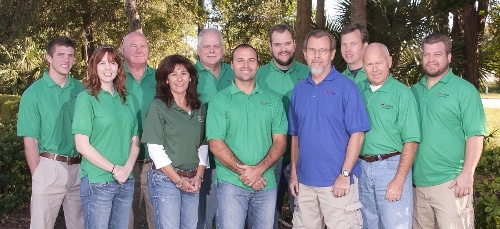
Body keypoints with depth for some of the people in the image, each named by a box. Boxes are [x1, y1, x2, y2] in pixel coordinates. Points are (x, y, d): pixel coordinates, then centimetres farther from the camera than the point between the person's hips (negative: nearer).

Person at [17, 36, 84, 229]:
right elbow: (30, 140, -6)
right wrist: (37, 177, -10)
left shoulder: (81, 89, 6)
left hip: (79, 167, 4)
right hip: (49, 167, -3)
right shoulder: (34, 93, -5)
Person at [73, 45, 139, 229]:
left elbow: (135, 140, 9)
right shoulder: (86, 98, -5)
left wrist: (128, 167, -8)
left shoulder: (125, 100, 10)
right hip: (97, 183, -5)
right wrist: (114, 169, -13)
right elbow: (82, 145, -11)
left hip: (126, 182, 5)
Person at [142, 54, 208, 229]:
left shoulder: (200, 108, 8)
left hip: (193, 181, 5)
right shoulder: (158, 107, -6)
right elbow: (155, 149, -10)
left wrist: (198, 176, -2)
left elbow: (203, 145, 10)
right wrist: (178, 180, -11)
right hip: (166, 179, -4)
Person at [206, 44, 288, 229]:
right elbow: (216, 144, -6)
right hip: (231, 183, -2)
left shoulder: (272, 101, 8)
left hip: (266, 183, 3)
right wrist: (242, 171, -14)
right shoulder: (220, 100, 0)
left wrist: (259, 169, -12)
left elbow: (280, 142, 2)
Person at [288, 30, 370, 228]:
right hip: (305, 181, 5)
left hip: (337, 182, -5)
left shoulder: (346, 87, -6)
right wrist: (293, 173, 9)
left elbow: (357, 133, -10)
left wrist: (345, 174, -15)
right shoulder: (299, 90, 9)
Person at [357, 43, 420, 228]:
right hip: (362, 167, 5)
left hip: (391, 166, -4)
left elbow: (411, 141, -11)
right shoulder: (358, 91, 6)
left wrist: (399, 180, -17)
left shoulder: (402, 93, -7)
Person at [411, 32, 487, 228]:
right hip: (418, 182, 5)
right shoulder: (415, 91, 11)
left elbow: (475, 135, -9)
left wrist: (467, 174, -17)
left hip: (450, 183, -5)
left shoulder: (464, 90, -4)